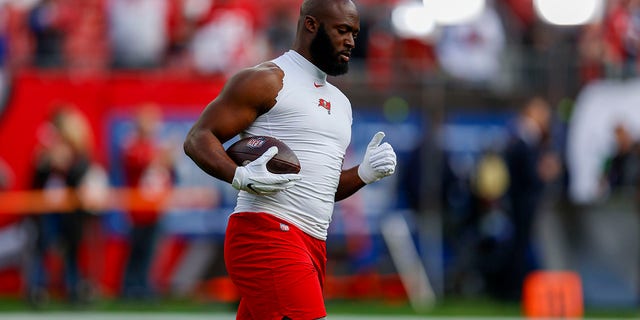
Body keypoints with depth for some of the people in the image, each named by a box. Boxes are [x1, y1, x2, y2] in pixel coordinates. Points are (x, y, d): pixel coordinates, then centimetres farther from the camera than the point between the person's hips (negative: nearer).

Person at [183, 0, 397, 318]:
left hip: (312, 245, 9)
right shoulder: (267, 81, -2)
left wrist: (365, 173, 9)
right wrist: (240, 177, -24)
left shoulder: (339, 102, 24)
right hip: (267, 234, -9)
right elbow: (198, 138, -6)